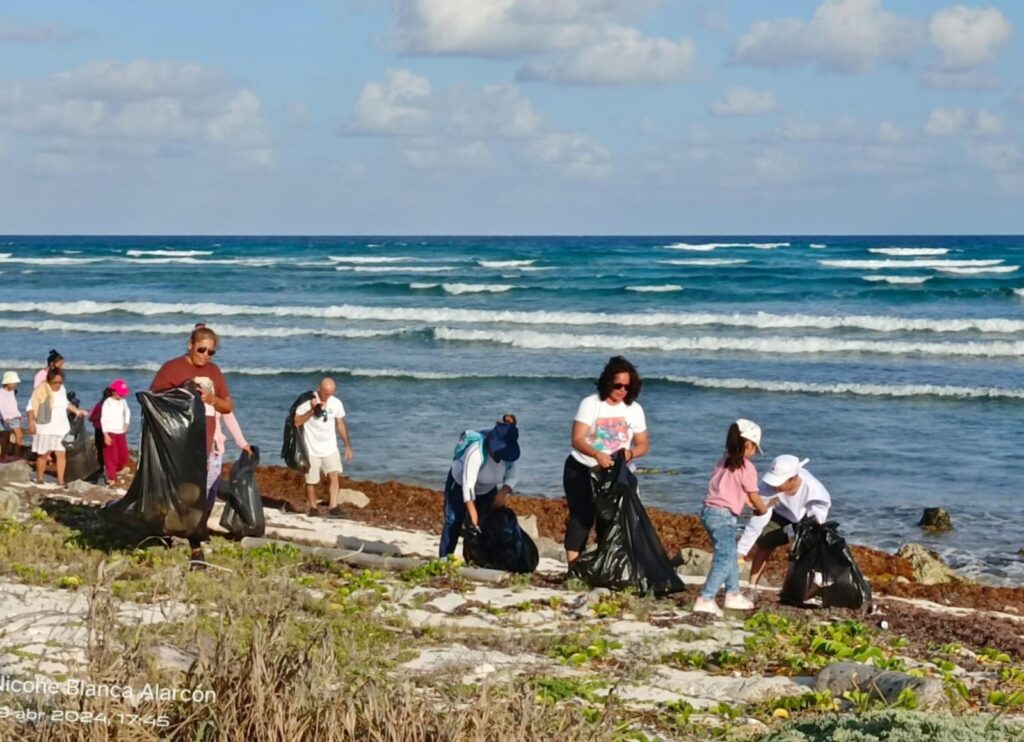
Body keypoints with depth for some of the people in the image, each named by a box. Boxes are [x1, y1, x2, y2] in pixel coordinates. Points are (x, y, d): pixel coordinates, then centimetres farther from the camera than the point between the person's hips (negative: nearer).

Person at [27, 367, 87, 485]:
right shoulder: (41, 389, -15)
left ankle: (60, 479, 4)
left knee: (61, 453, -1)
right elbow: (32, 407, -13)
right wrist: (31, 422, -20)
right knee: (43, 454, 5)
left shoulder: (62, 389, 2)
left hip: (61, 427, 4)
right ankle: (40, 478, 20)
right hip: (45, 428, -4)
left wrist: (77, 411, 13)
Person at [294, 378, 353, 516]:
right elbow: (296, 422, -15)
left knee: (333, 476, -13)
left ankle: (333, 507, -14)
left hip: (330, 448, 3)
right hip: (312, 449, -3)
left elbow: (340, 424, 11)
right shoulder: (307, 402, -12)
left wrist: (347, 445, 11)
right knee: (311, 481, 3)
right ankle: (313, 508, 20)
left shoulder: (336, 403, -1)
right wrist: (312, 411, -25)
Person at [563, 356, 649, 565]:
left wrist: (630, 453, -22)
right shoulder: (590, 404, -7)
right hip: (582, 470, -3)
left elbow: (643, 444, 3)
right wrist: (597, 454, -35)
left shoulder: (634, 409, 2)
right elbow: (577, 440, -15)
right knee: (582, 516, -13)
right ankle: (573, 566, -15)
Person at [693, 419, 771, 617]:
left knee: (730, 555, 22)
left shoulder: (723, 462, 13)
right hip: (724, 515, -9)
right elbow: (754, 497, -2)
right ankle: (705, 599, -15)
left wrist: (748, 503, 23)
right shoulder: (746, 467, -9)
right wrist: (763, 510, 17)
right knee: (724, 559, -8)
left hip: (709, 511, 9)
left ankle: (733, 594, 31)